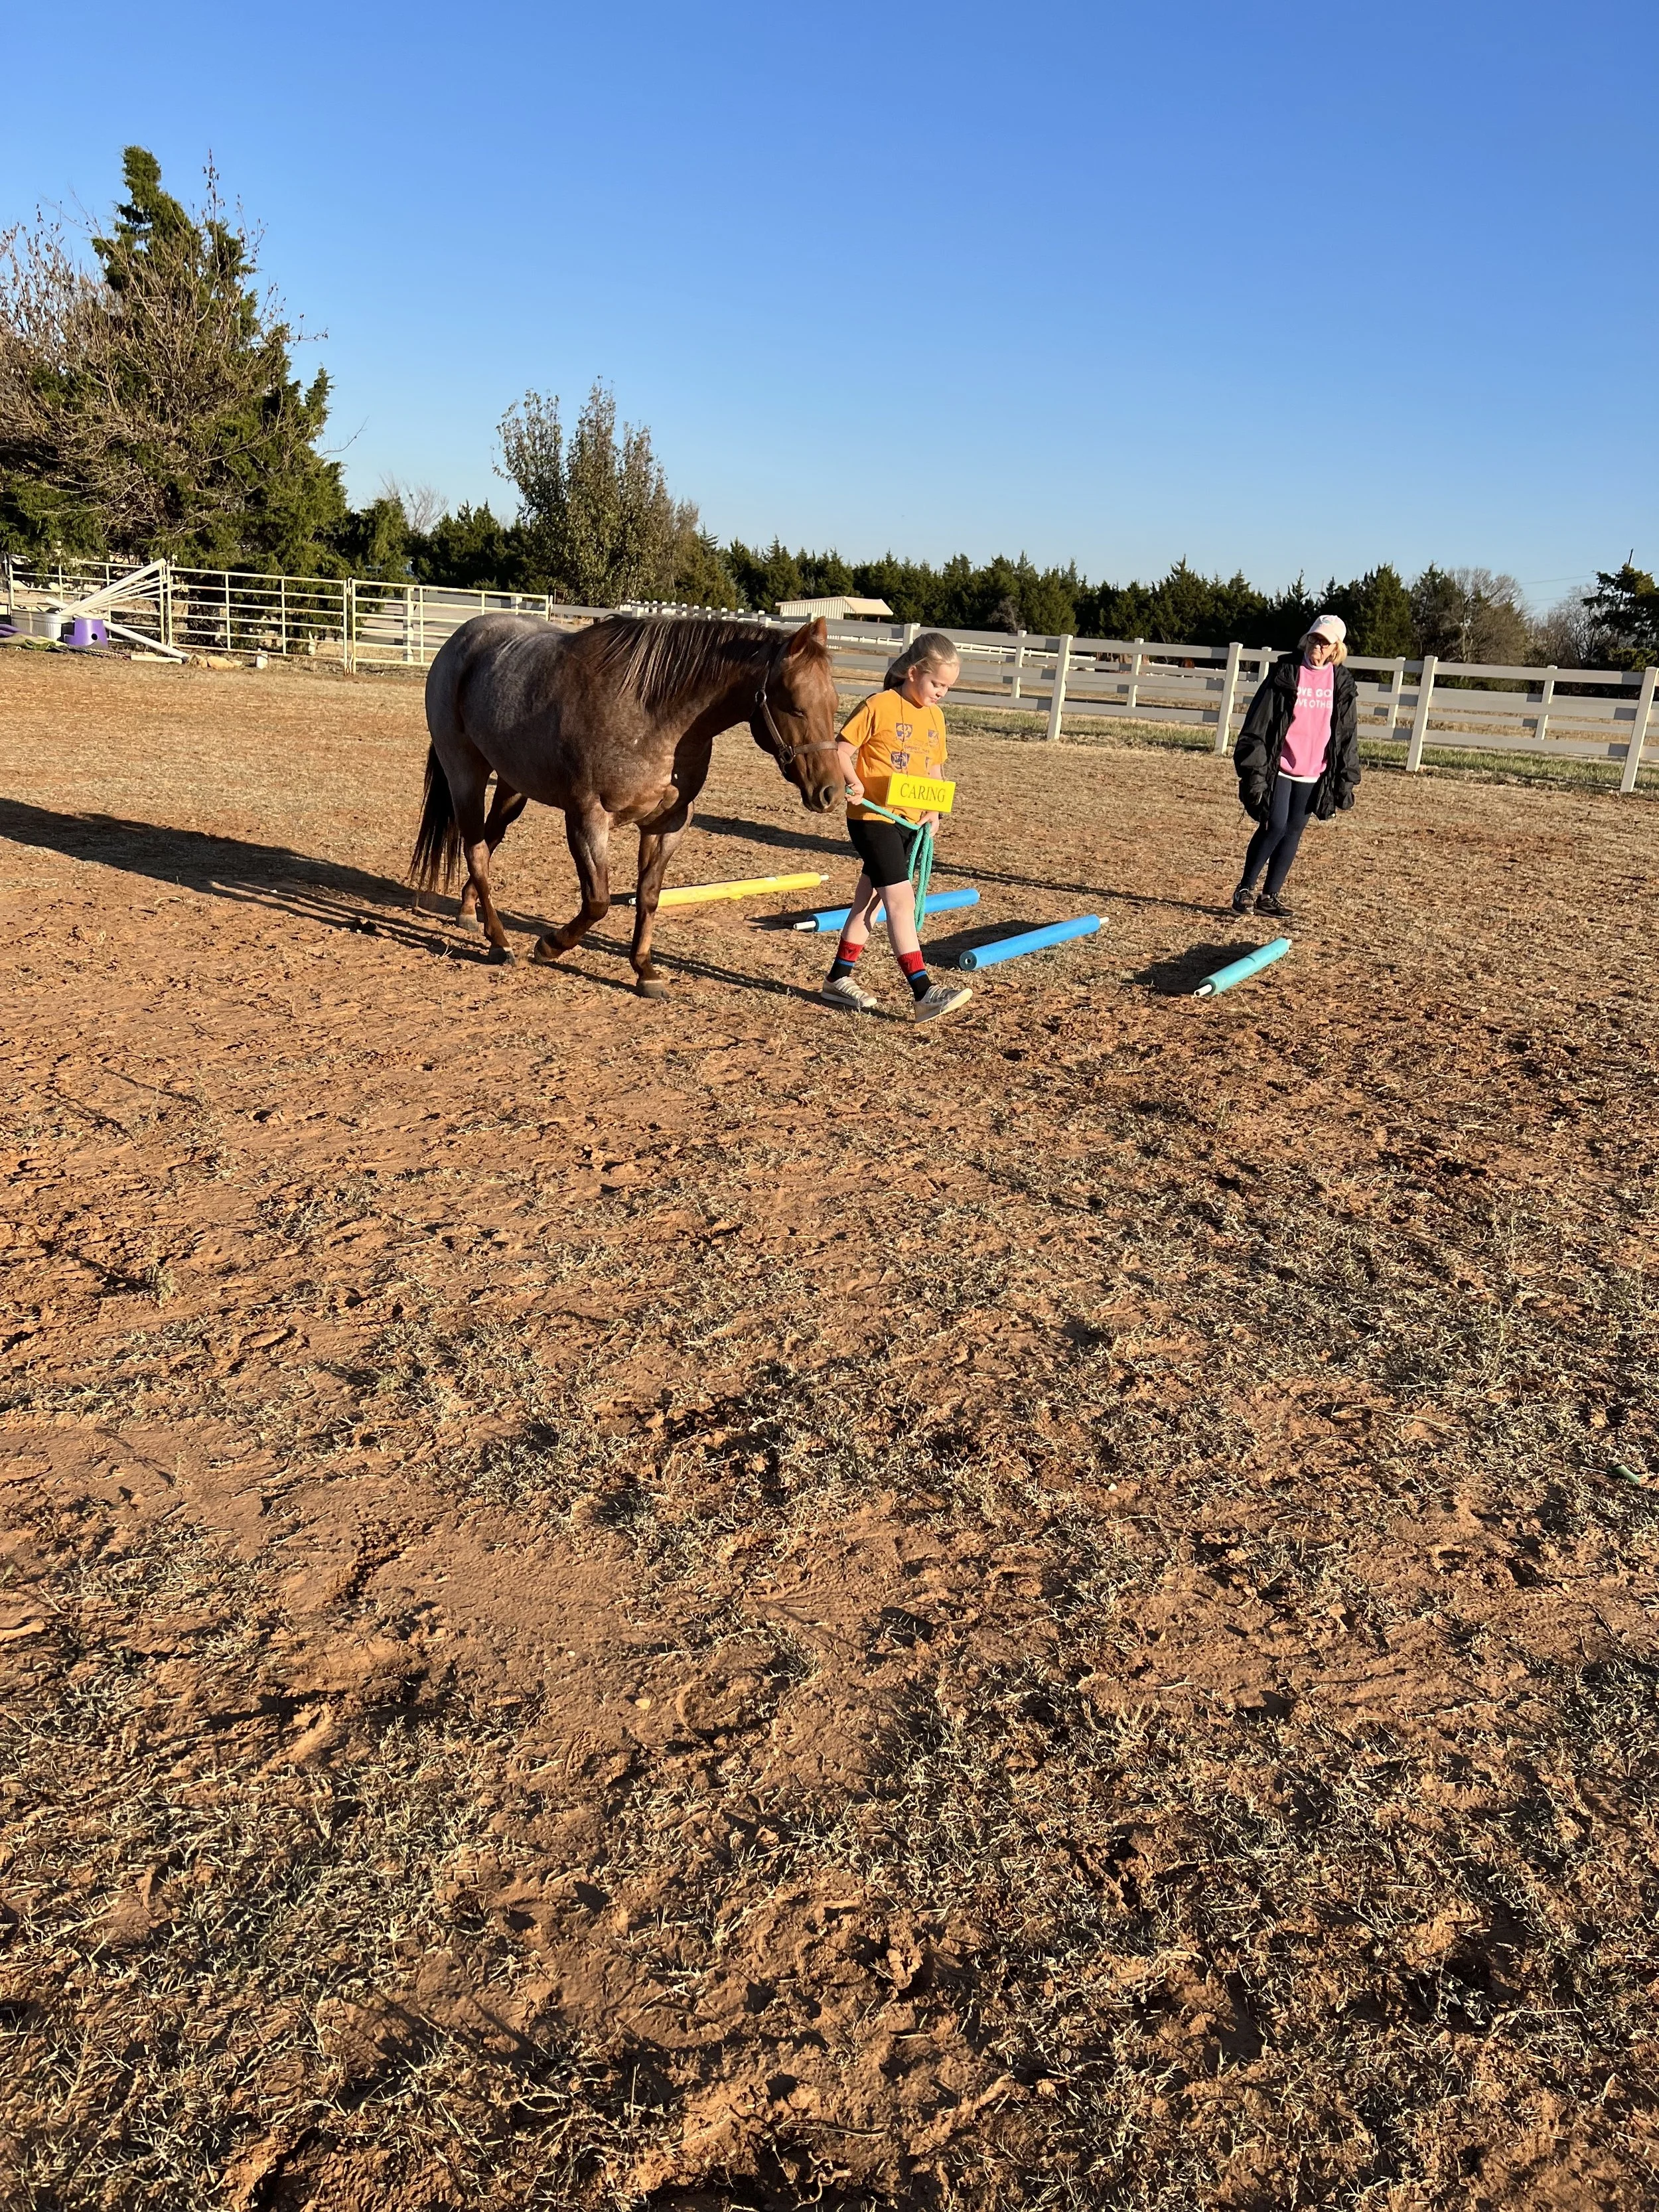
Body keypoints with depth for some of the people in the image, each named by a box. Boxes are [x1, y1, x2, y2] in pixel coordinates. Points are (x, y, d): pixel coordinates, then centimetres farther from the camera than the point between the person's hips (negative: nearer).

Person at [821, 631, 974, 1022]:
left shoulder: (935, 717, 11)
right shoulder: (879, 706, -11)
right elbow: (841, 749, -10)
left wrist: (934, 810, 3)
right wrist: (853, 782, -27)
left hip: (910, 821, 8)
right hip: (873, 817, -8)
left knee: (870, 899, 15)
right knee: (901, 900, -13)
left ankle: (839, 978, 27)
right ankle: (924, 993, -15)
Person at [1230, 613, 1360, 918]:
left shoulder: (1341, 684, 5)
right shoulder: (1285, 674, -5)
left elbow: (1348, 733, 11)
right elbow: (1258, 724, -7)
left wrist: (1347, 779, 8)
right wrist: (1254, 771, -12)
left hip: (1313, 774, 4)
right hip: (1279, 768, -4)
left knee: (1294, 831, 6)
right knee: (1275, 827, -10)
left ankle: (1270, 896, 15)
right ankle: (1245, 889, 6)